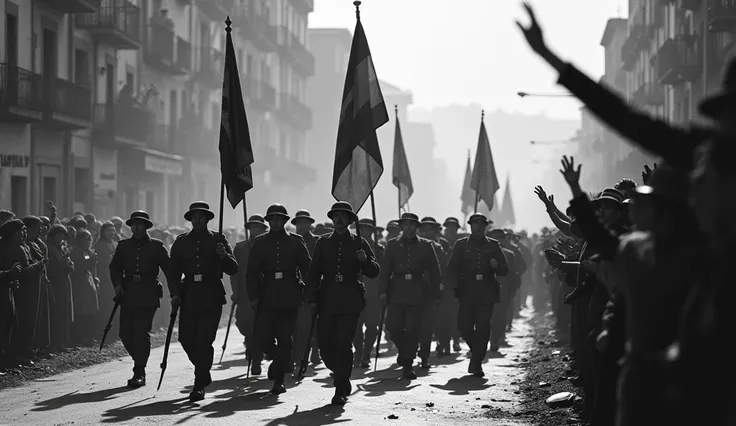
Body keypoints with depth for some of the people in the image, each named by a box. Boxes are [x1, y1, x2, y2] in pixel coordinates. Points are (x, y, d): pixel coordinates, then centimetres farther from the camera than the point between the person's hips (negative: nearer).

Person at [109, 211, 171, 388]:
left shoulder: (156, 246, 4)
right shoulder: (123, 246, 12)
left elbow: (168, 267, 4)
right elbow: (114, 267, 11)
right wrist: (117, 284, -8)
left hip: (148, 296, -4)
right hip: (128, 295, 4)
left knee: (141, 333, -12)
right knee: (125, 333, 1)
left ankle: (139, 373, -8)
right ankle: (140, 364, 24)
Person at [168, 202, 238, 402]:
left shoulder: (218, 240, 5)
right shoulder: (181, 242, 11)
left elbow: (233, 270, 0)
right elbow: (174, 271, 10)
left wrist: (224, 256, -20)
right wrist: (174, 294, -4)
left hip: (212, 298, -3)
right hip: (190, 297, 3)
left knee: (204, 340, -11)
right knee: (186, 338, 1)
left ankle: (200, 386, -7)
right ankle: (204, 373, 27)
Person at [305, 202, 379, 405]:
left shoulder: (359, 243, 7)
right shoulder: (323, 243, 11)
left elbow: (374, 272, 6)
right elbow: (313, 272, 10)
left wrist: (365, 260, -16)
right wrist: (312, 299, 1)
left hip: (350, 302, -2)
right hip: (327, 301, 2)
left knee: (343, 344, -11)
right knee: (325, 344, 0)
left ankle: (341, 391, -7)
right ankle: (341, 376, 26)